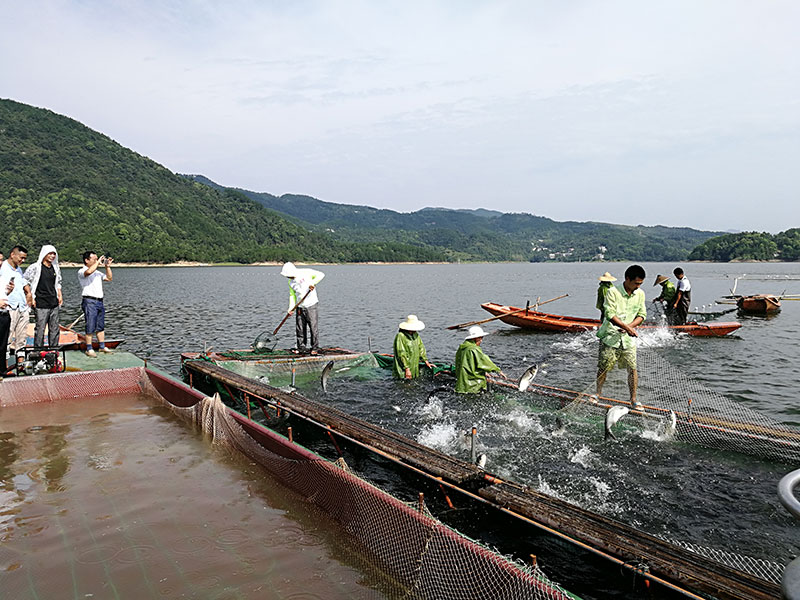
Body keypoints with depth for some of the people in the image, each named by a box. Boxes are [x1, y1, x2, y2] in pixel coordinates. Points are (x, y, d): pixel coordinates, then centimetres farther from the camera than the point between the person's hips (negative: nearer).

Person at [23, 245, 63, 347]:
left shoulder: (56, 268, 12)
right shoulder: (35, 267, -7)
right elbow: (25, 283, -4)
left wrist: (60, 295, 14)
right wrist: (31, 298, -8)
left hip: (54, 304, 6)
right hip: (41, 305, -6)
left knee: (54, 329, 9)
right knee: (40, 330, -4)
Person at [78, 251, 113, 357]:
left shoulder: (97, 272, 19)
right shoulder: (81, 272, -5)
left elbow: (109, 278, 18)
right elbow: (89, 271, -27)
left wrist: (107, 266, 9)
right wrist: (98, 262, -16)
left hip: (99, 301, 8)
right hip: (89, 301, -8)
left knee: (101, 326, 12)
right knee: (90, 327, -6)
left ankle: (102, 347, 20)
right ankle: (89, 349, 0)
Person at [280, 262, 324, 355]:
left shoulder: (306, 273, -7)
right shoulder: (291, 282, 11)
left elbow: (320, 274, -11)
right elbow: (292, 295, 12)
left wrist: (313, 283, -26)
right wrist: (291, 308, 0)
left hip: (312, 306, -6)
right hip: (300, 307, 6)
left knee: (314, 327, -3)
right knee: (300, 329, 7)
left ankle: (315, 348, 6)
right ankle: (301, 347, 19)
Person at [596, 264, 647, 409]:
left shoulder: (640, 294, 4)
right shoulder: (613, 292, -12)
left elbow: (641, 315, 7)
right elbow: (610, 314, -17)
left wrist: (629, 326, -10)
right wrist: (626, 327, -23)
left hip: (628, 337, 4)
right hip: (611, 336, -4)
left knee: (633, 368, 0)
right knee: (604, 367, 4)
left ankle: (633, 399, 12)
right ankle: (598, 393, 25)